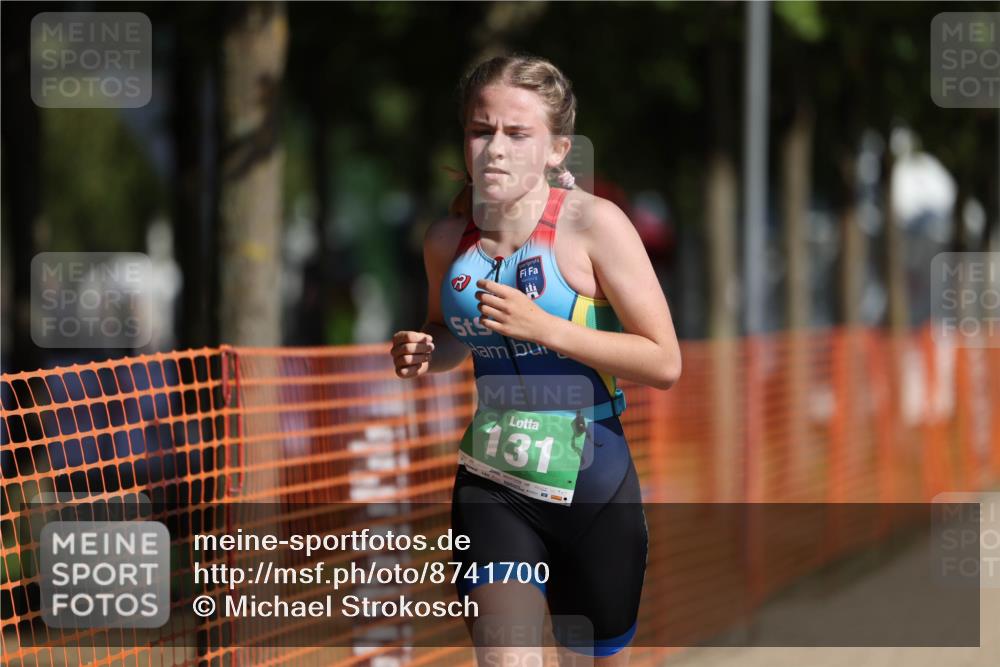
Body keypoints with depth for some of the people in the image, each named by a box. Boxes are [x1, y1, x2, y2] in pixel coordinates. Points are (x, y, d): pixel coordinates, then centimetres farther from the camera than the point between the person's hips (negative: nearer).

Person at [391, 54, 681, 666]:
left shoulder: (593, 223, -13)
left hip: (593, 487, -2)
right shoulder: (448, 240, 1)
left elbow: (665, 363, -15)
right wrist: (423, 354, -1)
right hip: (492, 485, 2)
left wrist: (544, 328, -23)